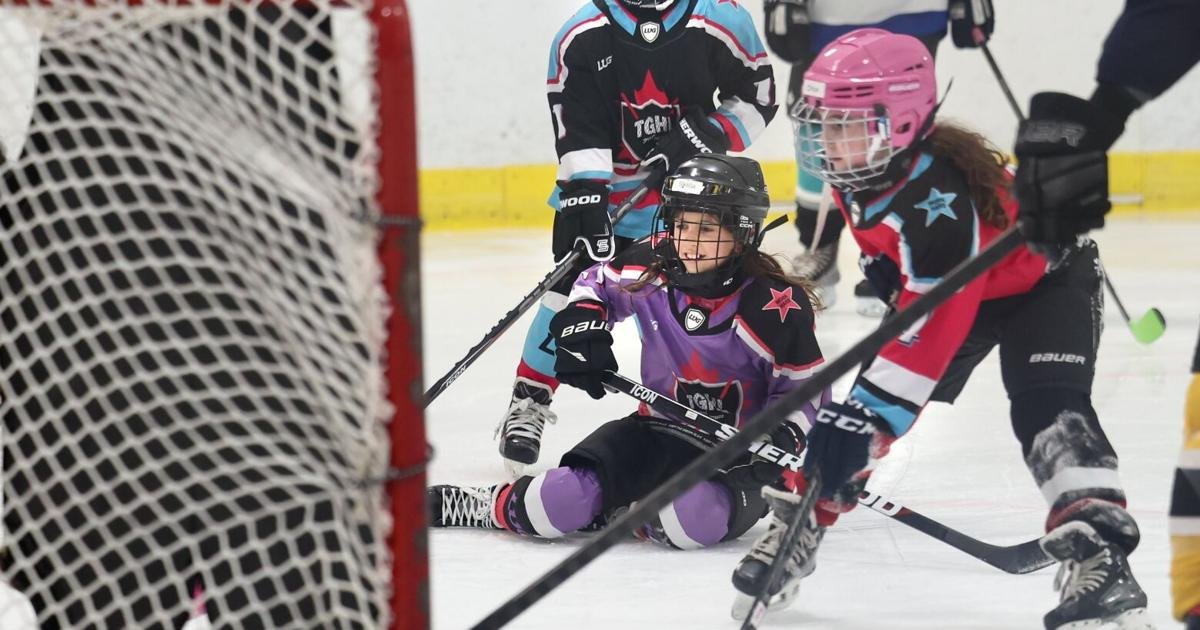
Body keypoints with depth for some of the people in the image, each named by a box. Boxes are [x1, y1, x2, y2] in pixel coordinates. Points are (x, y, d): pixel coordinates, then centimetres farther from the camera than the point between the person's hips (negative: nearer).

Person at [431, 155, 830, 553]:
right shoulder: (651, 265, -6)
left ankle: (618, 512, -9)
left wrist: (779, 439, -26)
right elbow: (596, 283, 15)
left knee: (694, 520, -38)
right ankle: (498, 505, 13)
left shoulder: (777, 307, -18)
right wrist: (581, 321, -6)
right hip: (658, 430, 3)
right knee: (557, 505, -19)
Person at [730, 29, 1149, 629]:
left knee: (1047, 407, -29)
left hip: (1043, 280, -8)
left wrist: (867, 413, -49)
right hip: (945, 282, 9)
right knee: (862, 407, 1)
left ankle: (1097, 554, -39)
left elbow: (932, 327, -46)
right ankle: (798, 526, 13)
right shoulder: (860, 165, -16)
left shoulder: (938, 198, -41)